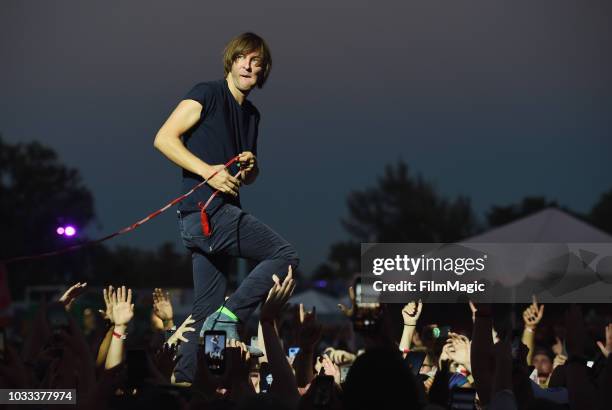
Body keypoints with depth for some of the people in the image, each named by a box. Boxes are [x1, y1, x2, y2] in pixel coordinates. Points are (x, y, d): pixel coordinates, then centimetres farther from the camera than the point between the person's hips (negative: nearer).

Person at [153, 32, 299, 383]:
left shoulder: (252, 114, 21)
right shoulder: (208, 93, -3)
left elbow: (249, 179, 29)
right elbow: (164, 138, -10)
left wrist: (250, 167, 5)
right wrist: (209, 171, -17)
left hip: (220, 216, 8)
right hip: (207, 211, -8)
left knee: (206, 310, 6)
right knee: (286, 255, -14)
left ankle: (184, 380, 8)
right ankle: (229, 316, -16)